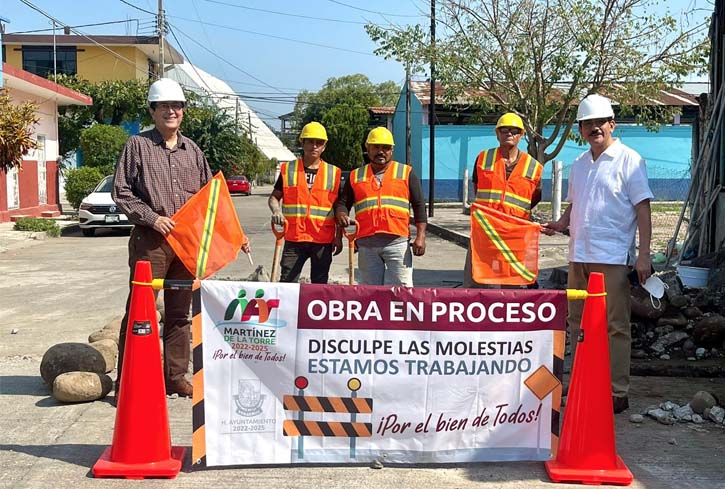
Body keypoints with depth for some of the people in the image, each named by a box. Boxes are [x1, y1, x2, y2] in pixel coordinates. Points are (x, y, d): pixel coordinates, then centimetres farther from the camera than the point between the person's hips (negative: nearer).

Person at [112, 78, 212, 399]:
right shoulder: (137, 145, 0)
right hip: (150, 240, -5)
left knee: (179, 313, 12)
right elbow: (121, 192, -4)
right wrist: (152, 218, -14)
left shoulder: (192, 150, 13)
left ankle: (175, 377, 22)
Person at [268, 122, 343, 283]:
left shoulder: (334, 173, 7)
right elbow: (274, 197, 10)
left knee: (320, 285, 8)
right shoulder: (288, 169, 7)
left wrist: (338, 237, 5)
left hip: (323, 240, 0)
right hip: (294, 238, 0)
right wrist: (276, 211, -12)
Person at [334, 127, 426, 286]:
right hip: (366, 244, 3)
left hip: (397, 242, -3)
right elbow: (343, 203, 17)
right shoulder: (356, 176, 15)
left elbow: (419, 205, 6)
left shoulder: (406, 173, 9)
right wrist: (341, 215, -7)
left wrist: (420, 236, -4)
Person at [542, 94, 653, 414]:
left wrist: (644, 254, -14)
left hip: (612, 258, -7)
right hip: (579, 256, 7)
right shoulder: (579, 164, 16)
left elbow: (642, 209, -7)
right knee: (578, 324, 11)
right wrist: (561, 224, 4)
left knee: (614, 326, -3)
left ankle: (617, 392, 5)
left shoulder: (629, 160, -3)